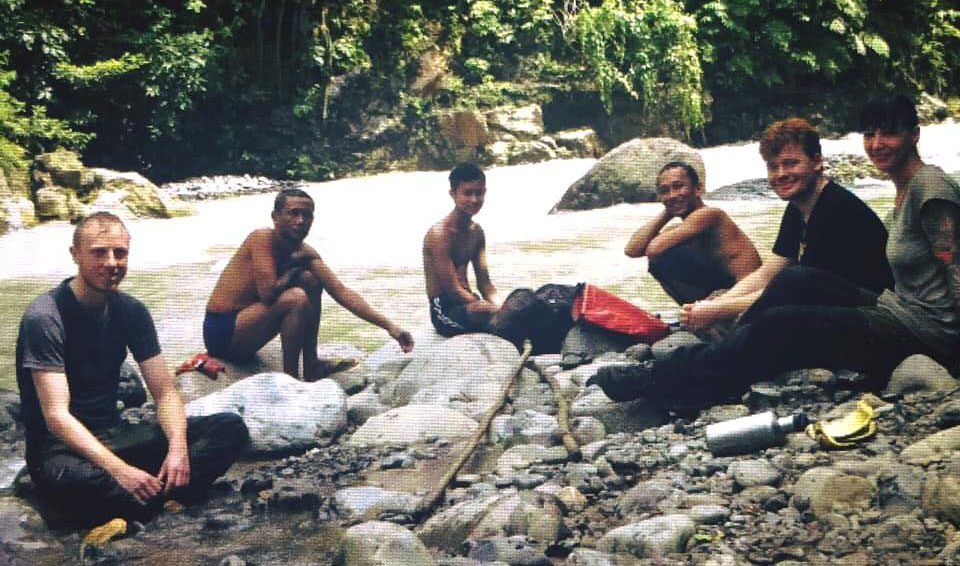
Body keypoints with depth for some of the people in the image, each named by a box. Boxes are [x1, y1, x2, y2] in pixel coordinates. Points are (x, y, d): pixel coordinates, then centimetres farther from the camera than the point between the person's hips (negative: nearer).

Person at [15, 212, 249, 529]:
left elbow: (165, 392, 1)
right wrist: (120, 470, -35)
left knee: (231, 429, -12)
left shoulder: (131, 311, 2)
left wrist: (178, 447, -21)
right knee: (69, 477, -44)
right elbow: (56, 415, -24)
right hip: (61, 446, -6)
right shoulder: (45, 318, -17)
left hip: (114, 435, 6)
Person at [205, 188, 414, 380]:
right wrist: (294, 268, -9)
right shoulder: (262, 238, -19)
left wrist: (388, 325, -13)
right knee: (296, 298, -26)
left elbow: (342, 292, -4)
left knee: (310, 281, 3)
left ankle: (311, 367, 5)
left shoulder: (306, 254, 3)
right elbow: (267, 292, -28)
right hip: (221, 332, -8)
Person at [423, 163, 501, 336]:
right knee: (485, 312, -37)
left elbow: (484, 283, 9)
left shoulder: (476, 231, 9)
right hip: (445, 311, -9)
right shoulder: (440, 233, -16)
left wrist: (499, 307, -11)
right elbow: (452, 290, -20)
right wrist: (493, 309, -23)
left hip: (466, 303, 9)